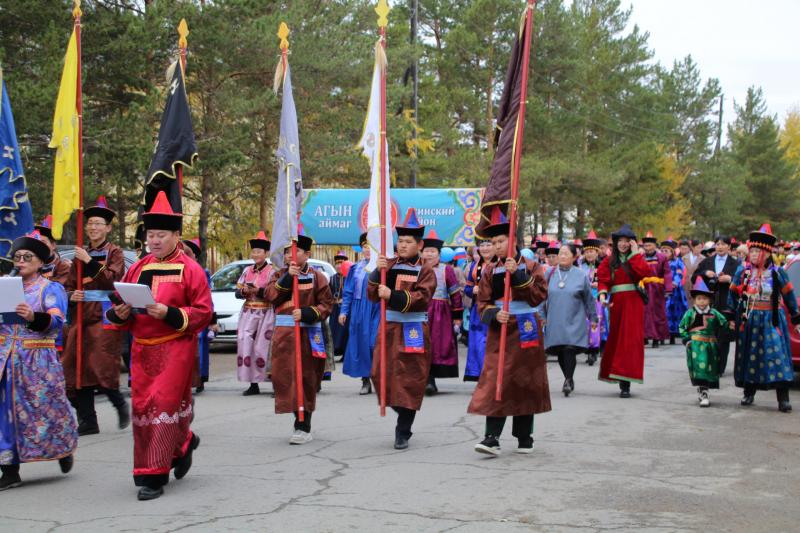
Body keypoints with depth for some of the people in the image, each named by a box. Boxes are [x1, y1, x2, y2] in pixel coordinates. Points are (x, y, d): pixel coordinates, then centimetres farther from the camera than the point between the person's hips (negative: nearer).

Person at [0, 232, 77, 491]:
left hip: (39, 360, -4)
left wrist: (33, 317, -36)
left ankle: (64, 449, 30)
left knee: (45, 407, 3)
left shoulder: (51, 289, -1)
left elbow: (56, 320, -16)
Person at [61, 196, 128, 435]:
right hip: (81, 317, 5)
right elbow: (69, 285, 14)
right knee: (79, 368, 0)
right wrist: (71, 296, -8)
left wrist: (89, 262, -17)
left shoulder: (114, 252, 2)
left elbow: (112, 280, -12)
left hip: (104, 317, -5)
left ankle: (120, 405, 14)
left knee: (101, 367, -11)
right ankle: (87, 422, 6)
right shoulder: (80, 255, 15)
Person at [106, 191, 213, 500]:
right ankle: (183, 443, 34)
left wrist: (169, 314, -20)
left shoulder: (190, 270, -4)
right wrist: (120, 313, -6)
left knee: (163, 405, -8)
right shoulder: (137, 269, 12)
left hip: (175, 349, -6)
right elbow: (119, 308, 17)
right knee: (141, 406, 9)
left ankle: (154, 476, -2)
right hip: (142, 348, 6)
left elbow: (203, 313, -8)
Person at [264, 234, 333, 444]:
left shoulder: (316, 276, 0)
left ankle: (304, 427, 4)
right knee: (284, 377, 1)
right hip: (283, 334, 3)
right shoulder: (279, 275, 11)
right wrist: (288, 277, -16)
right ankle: (299, 422, 16)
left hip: (308, 334, -3)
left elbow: (326, 304, -3)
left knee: (306, 379, -1)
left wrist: (306, 313, -18)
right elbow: (270, 295, -6)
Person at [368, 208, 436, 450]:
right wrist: (378, 272, -15)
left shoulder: (425, 271, -3)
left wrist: (392, 296, -26)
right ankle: (402, 412, 29)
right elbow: (373, 295, 1)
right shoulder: (389, 265, 8)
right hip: (389, 328, 4)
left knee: (409, 380, -3)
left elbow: (421, 298, -17)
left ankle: (403, 432, 5)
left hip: (413, 332, -4)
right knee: (381, 374, 3)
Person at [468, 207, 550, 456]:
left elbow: (540, 295, -12)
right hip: (499, 331, 1)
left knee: (525, 383, 5)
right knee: (495, 382, -8)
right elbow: (483, 303, 4)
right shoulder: (490, 271, 7)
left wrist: (517, 274, -20)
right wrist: (495, 314, -17)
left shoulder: (531, 266, 1)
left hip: (525, 332, -1)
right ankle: (492, 438, -11)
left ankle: (525, 437, 17)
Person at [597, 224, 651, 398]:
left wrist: (635, 254, -8)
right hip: (616, 303, 2)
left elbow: (645, 272, -13)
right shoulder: (609, 261, 9)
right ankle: (620, 377, 19)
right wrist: (602, 294, -16)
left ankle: (625, 383, -7)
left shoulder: (636, 258, 6)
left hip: (633, 303, -2)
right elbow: (603, 280, 2)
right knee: (616, 338, 5)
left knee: (631, 339, -6)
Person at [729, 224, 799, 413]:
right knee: (749, 357, 8)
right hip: (749, 320, 2)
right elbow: (733, 294, 8)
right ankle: (748, 394, 22)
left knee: (777, 355, -9)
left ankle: (783, 399, -9)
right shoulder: (742, 271, 0)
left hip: (772, 321, -2)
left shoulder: (777, 273, -3)